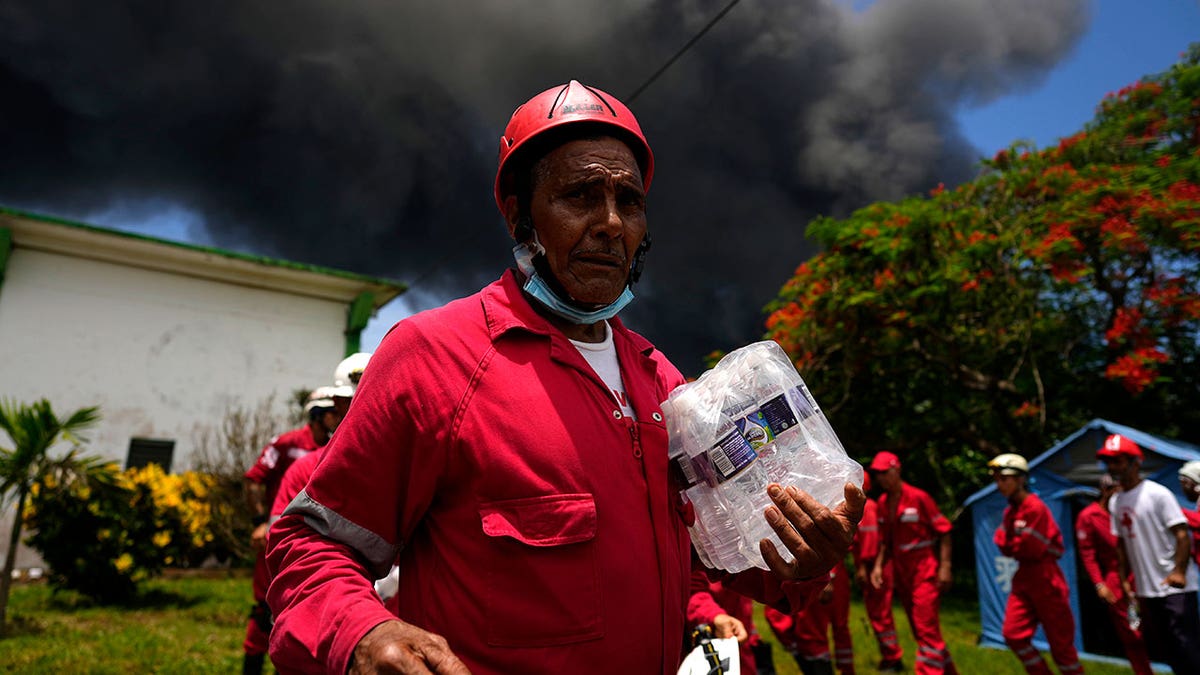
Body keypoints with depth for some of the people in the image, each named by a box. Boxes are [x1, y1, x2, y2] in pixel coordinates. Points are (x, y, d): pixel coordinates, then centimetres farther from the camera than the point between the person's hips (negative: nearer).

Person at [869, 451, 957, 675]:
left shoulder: (918, 497, -11)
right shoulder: (883, 503, 7)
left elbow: (944, 531, -10)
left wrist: (945, 566, -15)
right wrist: (879, 565, 4)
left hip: (925, 570, -7)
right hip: (901, 571, 7)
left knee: (927, 629, -9)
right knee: (919, 630, 14)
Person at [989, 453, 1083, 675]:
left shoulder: (1035, 508, -17)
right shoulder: (1010, 511, 8)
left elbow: (1031, 549, -19)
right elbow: (1004, 544, 6)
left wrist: (1011, 544, -2)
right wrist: (1018, 545, -12)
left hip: (1046, 580, -7)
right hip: (1024, 580, 8)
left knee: (1060, 641, 4)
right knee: (1013, 633, 1)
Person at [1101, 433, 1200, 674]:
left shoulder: (1157, 493, -10)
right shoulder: (1115, 502, 9)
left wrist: (1179, 571, -26)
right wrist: (1124, 580, 14)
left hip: (1175, 587, -7)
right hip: (1146, 589, 7)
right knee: (1161, 649, 12)